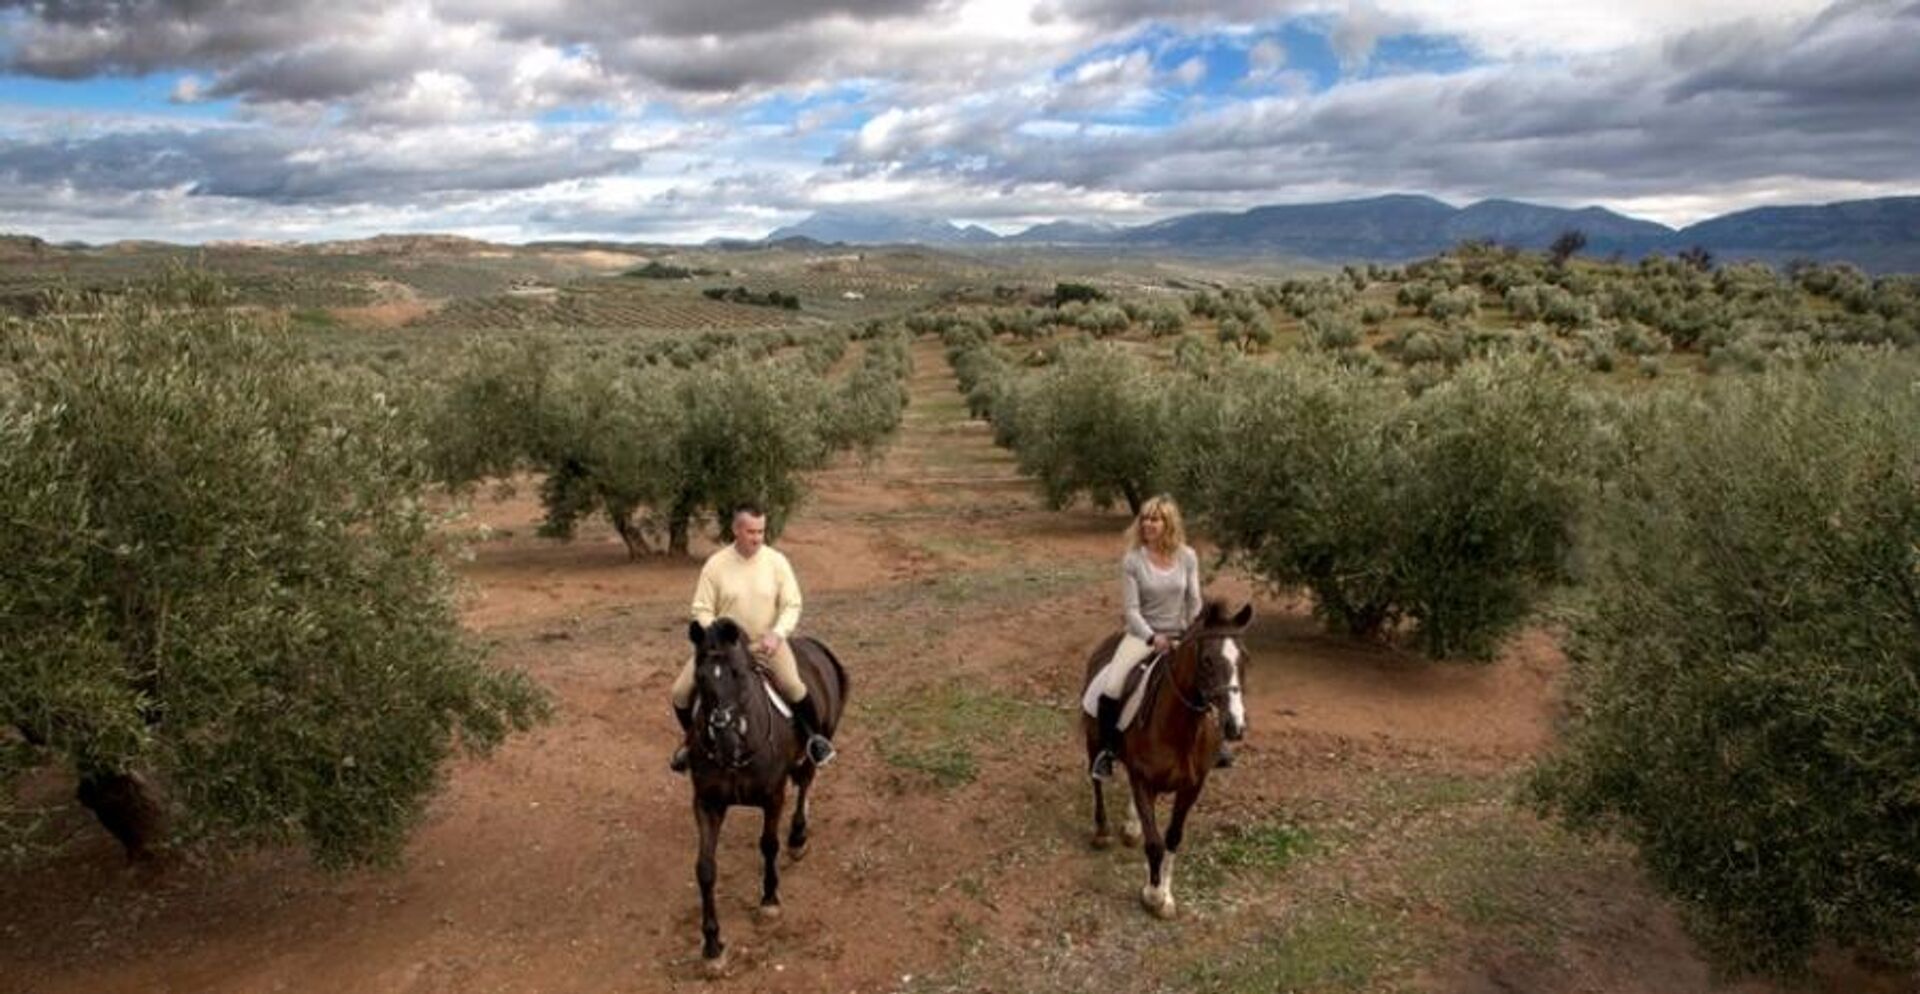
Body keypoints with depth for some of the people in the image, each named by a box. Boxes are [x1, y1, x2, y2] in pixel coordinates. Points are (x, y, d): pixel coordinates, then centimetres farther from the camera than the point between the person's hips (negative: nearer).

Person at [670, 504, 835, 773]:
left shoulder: (777, 561, -8)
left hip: (766, 642, -1)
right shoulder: (716, 564, -9)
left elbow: (792, 605, -5)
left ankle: (814, 736, 1)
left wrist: (777, 634, -20)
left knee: (793, 687, -28)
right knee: (681, 691, -10)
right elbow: (702, 609, -4)